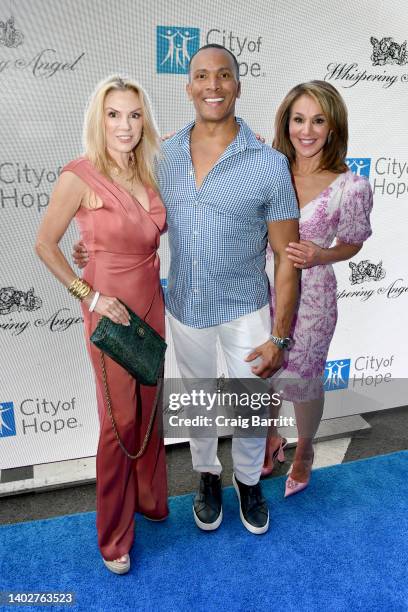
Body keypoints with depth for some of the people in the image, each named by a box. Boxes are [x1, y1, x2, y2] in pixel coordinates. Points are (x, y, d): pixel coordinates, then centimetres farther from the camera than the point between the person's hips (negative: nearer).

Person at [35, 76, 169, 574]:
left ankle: (149, 498, 40)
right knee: (120, 420, 4)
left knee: (150, 409, 17)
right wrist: (89, 296, -13)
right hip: (111, 307, -6)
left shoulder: (146, 172, 3)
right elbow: (45, 245, -8)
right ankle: (114, 536, 25)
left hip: (152, 301, 6)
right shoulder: (79, 176, -14)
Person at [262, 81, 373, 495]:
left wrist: (319, 255, -22)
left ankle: (303, 451, 47)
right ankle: (270, 440, 49)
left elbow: (352, 243, -1)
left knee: (303, 381, 15)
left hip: (310, 299, -3)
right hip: (263, 291, 4)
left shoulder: (351, 188, -15)